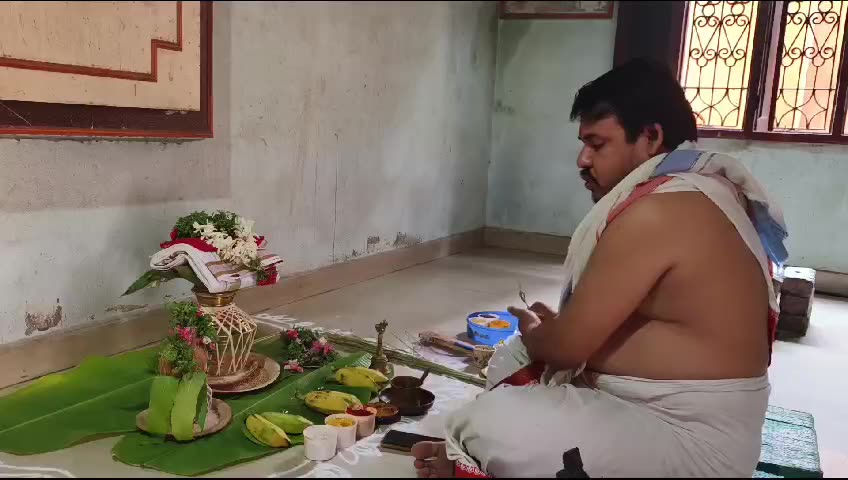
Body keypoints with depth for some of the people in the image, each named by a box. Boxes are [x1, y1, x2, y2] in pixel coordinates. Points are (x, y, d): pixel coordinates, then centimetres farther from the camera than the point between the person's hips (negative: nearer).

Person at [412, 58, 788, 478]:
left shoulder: (656, 211, -25)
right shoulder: (699, 188, 8)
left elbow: (567, 346, -20)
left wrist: (532, 334, 1)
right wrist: (548, 329, 6)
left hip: (688, 440, -11)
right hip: (669, 412, 11)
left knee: (489, 425, -26)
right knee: (513, 357, 17)